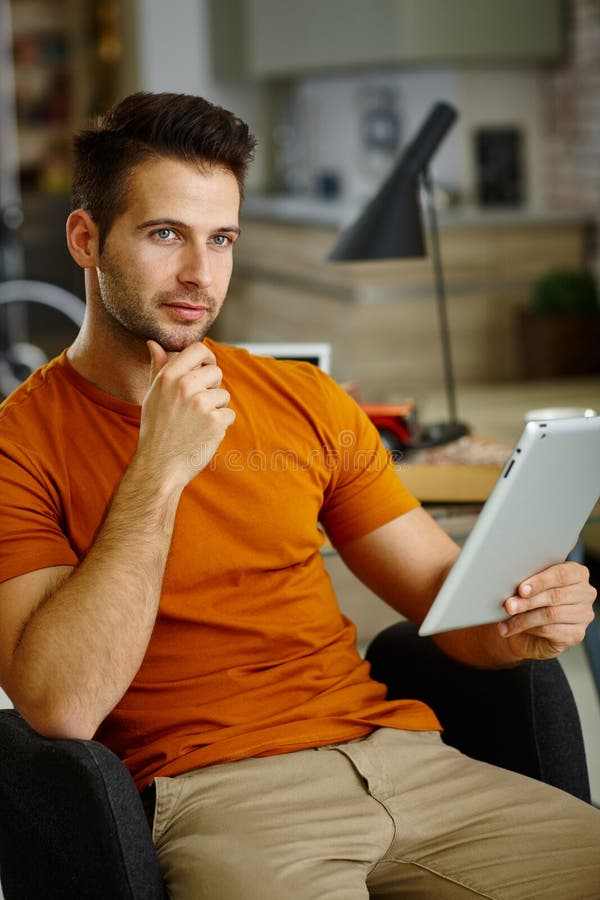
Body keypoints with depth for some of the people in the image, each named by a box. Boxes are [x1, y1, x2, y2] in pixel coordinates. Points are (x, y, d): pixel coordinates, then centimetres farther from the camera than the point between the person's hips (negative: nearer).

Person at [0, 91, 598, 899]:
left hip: (393, 747, 5)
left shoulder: (306, 401, 15)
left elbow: (449, 594, 15)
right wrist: (159, 471, -13)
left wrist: (521, 622, -9)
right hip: (212, 791, -4)